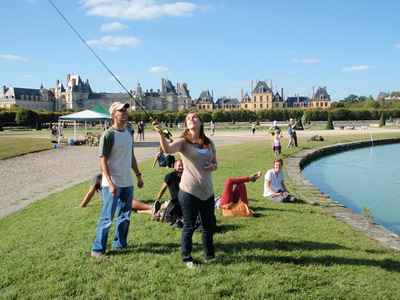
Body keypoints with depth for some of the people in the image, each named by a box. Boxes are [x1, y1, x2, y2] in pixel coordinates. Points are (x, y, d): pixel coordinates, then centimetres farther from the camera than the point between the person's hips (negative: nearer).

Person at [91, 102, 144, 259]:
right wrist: (111, 184, -22)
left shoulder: (128, 133, 10)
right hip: (112, 184, -8)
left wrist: (138, 175, 17)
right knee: (107, 218, -2)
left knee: (125, 216, 15)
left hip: (127, 183, 8)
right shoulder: (108, 135, -14)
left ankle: (120, 243, 30)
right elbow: (103, 161, -16)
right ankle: (97, 249, 9)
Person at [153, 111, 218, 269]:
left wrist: (213, 166, -5)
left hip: (207, 191, 6)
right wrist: (161, 134, -45)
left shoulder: (209, 143, 8)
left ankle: (209, 255, 36)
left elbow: (215, 163, 19)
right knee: (189, 226, 4)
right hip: (189, 191, -5)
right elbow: (168, 149, -29)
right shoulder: (183, 142, -8)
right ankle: (187, 259, 21)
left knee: (209, 224, 17)